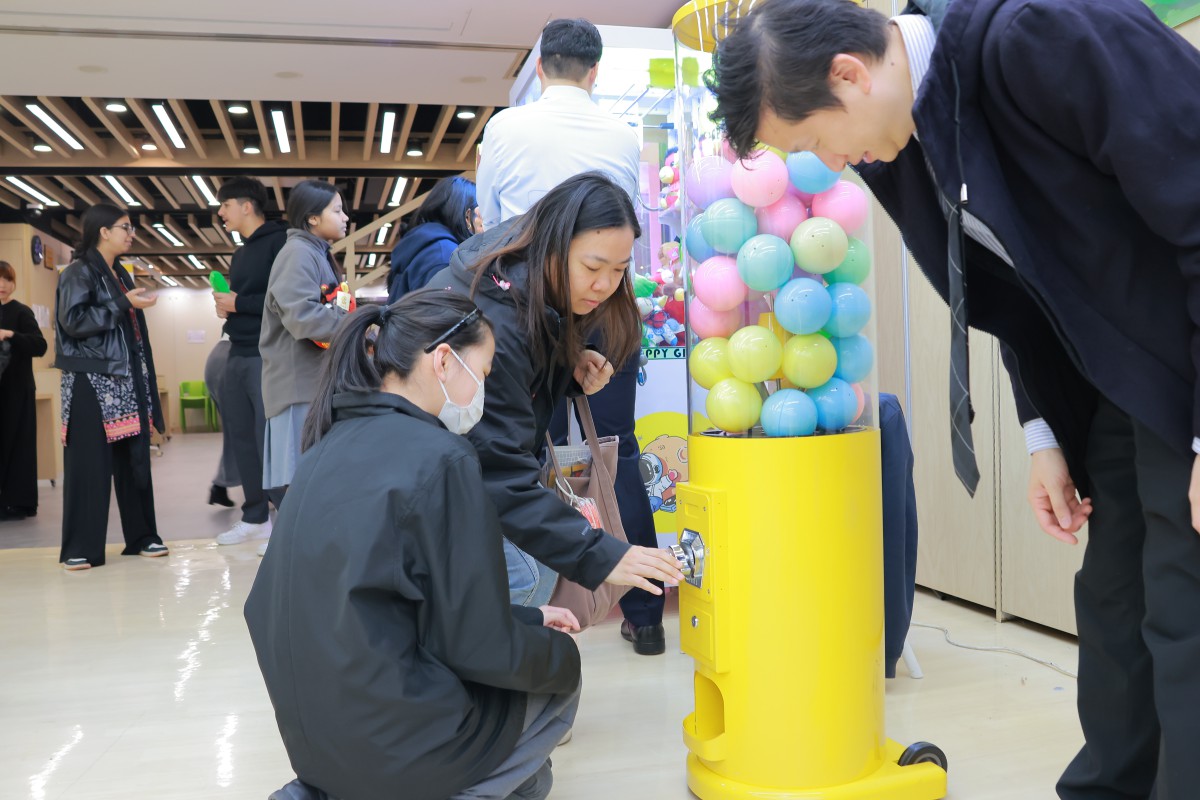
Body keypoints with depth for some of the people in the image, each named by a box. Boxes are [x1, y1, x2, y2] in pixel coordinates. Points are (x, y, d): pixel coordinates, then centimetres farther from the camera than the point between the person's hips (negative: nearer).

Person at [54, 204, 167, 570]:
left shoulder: (121, 274, 19)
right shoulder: (78, 272, -4)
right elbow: (72, 321, -16)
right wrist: (123, 304, -17)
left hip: (126, 379, 7)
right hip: (91, 380, -7)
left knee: (133, 459, 6)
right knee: (89, 462, -6)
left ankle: (141, 536, 12)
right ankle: (80, 547, 0)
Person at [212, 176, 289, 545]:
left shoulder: (279, 242, -8)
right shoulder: (241, 252, 20)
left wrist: (238, 303, -14)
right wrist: (226, 306, 5)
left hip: (267, 356, -9)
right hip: (238, 356, 9)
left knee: (270, 439, -9)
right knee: (241, 437, 9)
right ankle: (255, 517, 19)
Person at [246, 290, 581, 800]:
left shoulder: (330, 448, 5)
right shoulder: (439, 457, -20)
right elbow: (482, 654, -16)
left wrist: (529, 619, 14)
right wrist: (559, 650, 5)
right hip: (394, 745, -6)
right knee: (560, 670, 18)